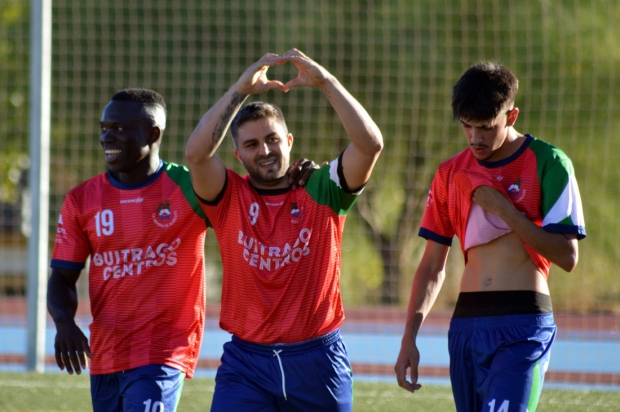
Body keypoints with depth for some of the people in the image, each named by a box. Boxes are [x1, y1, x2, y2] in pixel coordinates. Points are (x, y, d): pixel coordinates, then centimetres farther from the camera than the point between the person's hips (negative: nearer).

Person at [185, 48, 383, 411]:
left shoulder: (320, 191, 1)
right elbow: (197, 153, -18)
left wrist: (326, 82, -21)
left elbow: (370, 144, -14)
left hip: (317, 359, 0)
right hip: (246, 361, 0)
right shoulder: (229, 197, 1)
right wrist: (241, 90, -22)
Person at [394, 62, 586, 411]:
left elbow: (568, 256, -8)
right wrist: (409, 338, 8)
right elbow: (433, 265, 16)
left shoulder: (547, 163, -3)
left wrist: (502, 208, -12)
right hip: (466, 324, 6)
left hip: (524, 321, -6)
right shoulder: (452, 173, 12)